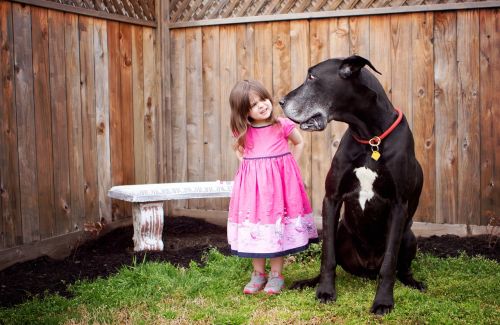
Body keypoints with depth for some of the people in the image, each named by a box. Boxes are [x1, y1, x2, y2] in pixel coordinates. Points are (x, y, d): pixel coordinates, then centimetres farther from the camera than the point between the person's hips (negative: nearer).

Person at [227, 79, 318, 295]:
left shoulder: (282, 126, -6)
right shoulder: (243, 132, 0)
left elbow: (299, 143, 12)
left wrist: (289, 165, 5)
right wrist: (246, 165, 6)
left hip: (279, 181, -2)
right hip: (252, 183, 2)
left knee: (278, 228, 4)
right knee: (255, 228, 6)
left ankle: (276, 275, 16)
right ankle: (258, 273, 20)